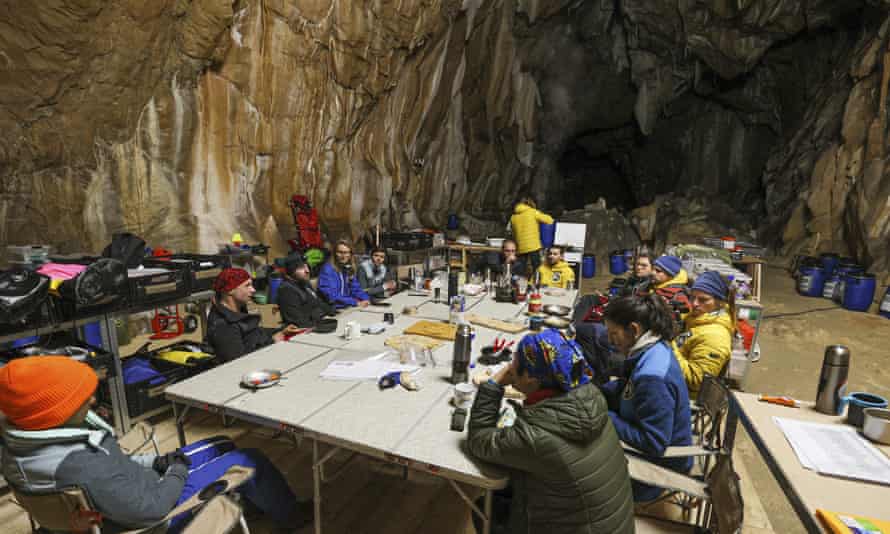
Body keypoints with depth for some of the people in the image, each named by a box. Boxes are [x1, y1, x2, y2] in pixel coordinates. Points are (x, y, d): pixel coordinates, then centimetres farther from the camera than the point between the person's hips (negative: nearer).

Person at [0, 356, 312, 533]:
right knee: (247, 460, 0)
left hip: (128, 491, 8)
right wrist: (178, 471, -13)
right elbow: (151, 509, -30)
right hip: (157, 509, -8)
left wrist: (154, 462, -4)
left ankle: (246, 497, 41)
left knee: (222, 445, 18)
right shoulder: (80, 467, -40)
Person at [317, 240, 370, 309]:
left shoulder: (349, 269, 8)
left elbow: (356, 289, 10)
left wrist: (366, 299, -10)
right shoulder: (327, 269, -13)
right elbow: (332, 297, -21)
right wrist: (356, 303, -22)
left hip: (347, 308, 7)